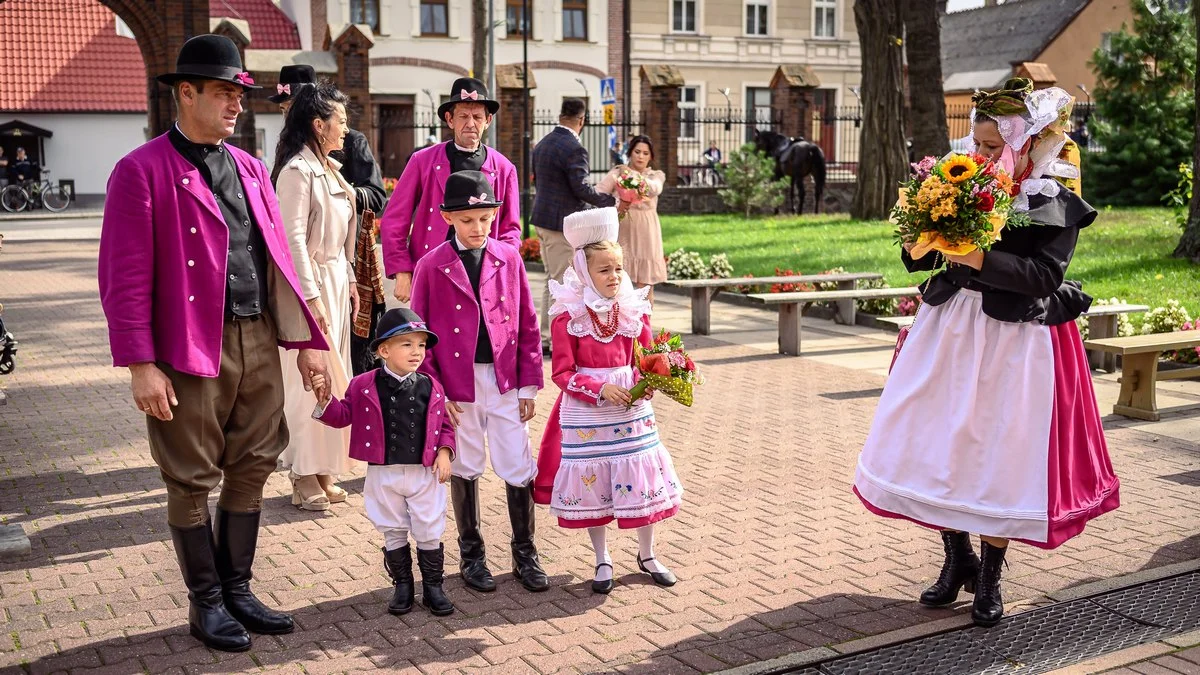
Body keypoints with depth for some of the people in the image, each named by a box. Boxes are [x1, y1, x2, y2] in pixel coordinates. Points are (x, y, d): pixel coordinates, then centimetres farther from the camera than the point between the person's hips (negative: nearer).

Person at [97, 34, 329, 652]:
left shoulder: (250, 169, 13)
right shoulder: (142, 172, -6)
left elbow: (277, 261, 14)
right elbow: (125, 277, -11)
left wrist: (308, 339, 10)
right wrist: (141, 365, -17)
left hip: (258, 342, 6)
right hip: (191, 349, -6)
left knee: (251, 470, 12)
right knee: (193, 481, 6)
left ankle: (237, 590, 28)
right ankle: (205, 603, 22)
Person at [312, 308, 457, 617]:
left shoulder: (431, 388, -1)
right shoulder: (364, 386, -5)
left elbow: (444, 425, 8)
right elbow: (344, 415, 3)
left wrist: (444, 451, -6)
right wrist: (325, 402, -14)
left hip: (426, 473, 0)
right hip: (384, 475, 0)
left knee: (430, 534, 7)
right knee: (393, 534, 12)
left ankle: (433, 588, 21)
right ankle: (402, 586, 26)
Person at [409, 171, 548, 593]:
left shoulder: (509, 259, 1)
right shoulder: (431, 266, -5)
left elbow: (527, 325, 5)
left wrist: (529, 384, 2)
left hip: (505, 384, 1)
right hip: (458, 387, -1)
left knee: (519, 469, 2)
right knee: (465, 470, 12)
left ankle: (525, 554, 19)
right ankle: (471, 555, 27)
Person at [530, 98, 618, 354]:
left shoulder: (542, 144, 10)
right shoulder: (574, 149, -17)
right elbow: (581, 188, -19)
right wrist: (611, 201, -7)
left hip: (542, 219, 9)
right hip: (563, 223, -9)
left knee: (552, 280, 17)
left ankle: (545, 338, 22)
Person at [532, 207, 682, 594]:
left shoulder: (635, 310, -1)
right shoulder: (567, 316, -10)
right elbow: (562, 372, -8)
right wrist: (600, 389, -20)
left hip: (631, 408, 3)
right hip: (585, 413, -2)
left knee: (641, 480, 8)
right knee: (591, 483, 8)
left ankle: (647, 555, 29)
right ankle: (602, 561, 27)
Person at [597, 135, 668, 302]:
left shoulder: (656, 175, 11)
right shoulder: (616, 173, 5)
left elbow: (655, 189, -13)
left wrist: (631, 174, -16)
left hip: (645, 235, 2)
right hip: (622, 233, -2)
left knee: (646, 286, 3)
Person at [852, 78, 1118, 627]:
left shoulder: (1058, 207, -6)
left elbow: (1045, 277, -19)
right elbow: (920, 261, 6)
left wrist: (978, 258, -28)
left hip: (1016, 341, -4)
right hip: (950, 331, 4)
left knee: (1001, 456, 1)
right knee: (938, 444, 6)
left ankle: (989, 580, 20)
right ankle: (958, 558, 27)